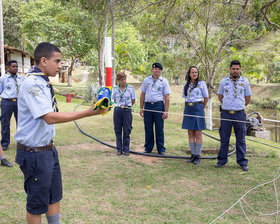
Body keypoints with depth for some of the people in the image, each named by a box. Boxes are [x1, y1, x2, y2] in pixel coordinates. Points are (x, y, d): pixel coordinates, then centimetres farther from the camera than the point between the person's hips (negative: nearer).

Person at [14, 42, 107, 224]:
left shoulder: (43, 83, 10)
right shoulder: (32, 84, -21)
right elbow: (49, 118, -29)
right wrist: (88, 113, -30)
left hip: (48, 149, 9)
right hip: (35, 153, -9)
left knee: (54, 196, 18)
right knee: (37, 203, 5)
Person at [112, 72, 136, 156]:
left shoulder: (130, 88, 0)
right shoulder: (115, 89, 5)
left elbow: (133, 101, 8)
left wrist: (126, 106, 10)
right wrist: (120, 106, 9)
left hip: (127, 111, -1)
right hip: (117, 110, 2)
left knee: (127, 131, 1)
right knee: (118, 131, 5)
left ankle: (126, 149, 11)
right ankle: (119, 149, 14)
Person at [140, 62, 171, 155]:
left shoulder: (164, 81, 4)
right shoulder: (146, 80, 12)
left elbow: (167, 97, 0)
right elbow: (142, 94, 14)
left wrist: (166, 111, -7)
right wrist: (141, 108, 8)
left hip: (159, 105, -2)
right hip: (148, 105, 2)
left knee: (159, 128, 0)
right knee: (148, 128, 6)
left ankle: (161, 149, 10)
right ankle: (148, 148, 17)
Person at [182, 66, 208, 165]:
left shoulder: (201, 83, -1)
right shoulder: (186, 84, 11)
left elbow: (206, 98, 3)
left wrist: (201, 108, 9)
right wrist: (188, 107, 12)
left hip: (198, 108, -4)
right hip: (188, 109, 4)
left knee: (198, 133, -2)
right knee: (190, 133, 6)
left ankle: (198, 156, 5)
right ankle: (193, 154, 14)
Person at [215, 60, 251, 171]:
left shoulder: (245, 81, 5)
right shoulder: (224, 81, 5)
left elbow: (248, 98, 12)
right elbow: (220, 96, 15)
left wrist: (240, 107, 12)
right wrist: (227, 106, 11)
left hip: (240, 114, 0)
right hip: (226, 114, 0)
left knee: (241, 139, 4)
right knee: (224, 139, 6)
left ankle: (242, 162, 13)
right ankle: (222, 160, 16)